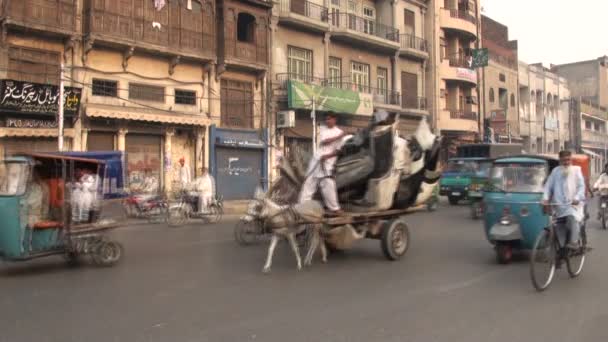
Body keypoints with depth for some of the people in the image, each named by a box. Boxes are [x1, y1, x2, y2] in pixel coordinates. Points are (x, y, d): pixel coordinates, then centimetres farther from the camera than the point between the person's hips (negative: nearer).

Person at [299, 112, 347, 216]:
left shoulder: (339, 132, 1)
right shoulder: (323, 128, 9)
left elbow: (338, 150, -2)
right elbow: (324, 141, -9)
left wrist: (327, 156, -16)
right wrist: (338, 137, -16)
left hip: (328, 161, -3)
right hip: (317, 158, 4)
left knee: (328, 184, -11)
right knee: (310, 181, 4)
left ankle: (334, 208, -4)